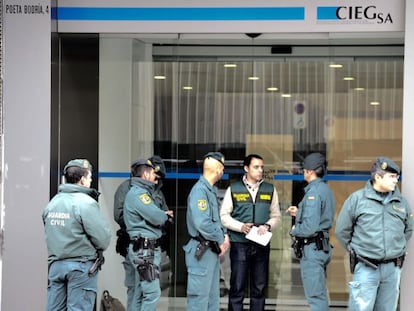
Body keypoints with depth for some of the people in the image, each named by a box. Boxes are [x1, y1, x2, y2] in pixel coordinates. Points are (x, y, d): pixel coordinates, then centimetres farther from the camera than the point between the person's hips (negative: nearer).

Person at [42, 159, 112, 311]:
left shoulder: (52, 203, 8)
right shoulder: (86, 203, -13)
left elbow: (51, 234, 9)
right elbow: (103, 239, -14)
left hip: (55, 264, 6)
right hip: (81, 266, -6)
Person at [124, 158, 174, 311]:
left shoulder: (141, 192, 21)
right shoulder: (138, 193, -13)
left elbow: (154, 216, 19)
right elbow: (157, 218, -19)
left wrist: (163, 215, 0)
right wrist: (165, 215, 1)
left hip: (147, 248, 11)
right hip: (144, 248, -11)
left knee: (141, 293, 13)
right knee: (152, 293, -13)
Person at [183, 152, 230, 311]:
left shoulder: (211, 190, 12)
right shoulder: (200, 190, -18)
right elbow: (202, 223, -26)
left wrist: (224, 235, 1)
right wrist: (220, 240, -14)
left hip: (212, 250, 10)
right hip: (201, 251, -10)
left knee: (213, 296, 15)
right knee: (200, 295, -5)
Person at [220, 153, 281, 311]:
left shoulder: (270, 190, 9)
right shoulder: (234, 189, 3)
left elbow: (276, 216, 10)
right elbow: (224, 215, 2)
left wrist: (267, 225, -11)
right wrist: (240, 226, -14)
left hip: (262, 245, 3)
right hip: (239, 244, -2)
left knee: (259, 288, 8)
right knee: (237, 287, -2)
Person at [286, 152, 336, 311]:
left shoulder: (313, 192, -17)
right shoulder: (326, 190, 12)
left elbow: (310, 227, -23)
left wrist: (294, 231, -5)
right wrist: (299, 213, 18)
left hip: (312, 249, -10)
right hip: (323, 246, 10)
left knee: (315, 297, -6)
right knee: (320, 295, 16)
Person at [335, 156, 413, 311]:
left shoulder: (401, 202, 6)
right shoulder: (356, 199, -4)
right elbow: (342, 230, 3)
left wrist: (398, 249, 15)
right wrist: (355, 250, 6)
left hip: (392, 269, 4)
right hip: (366, 268, -4)